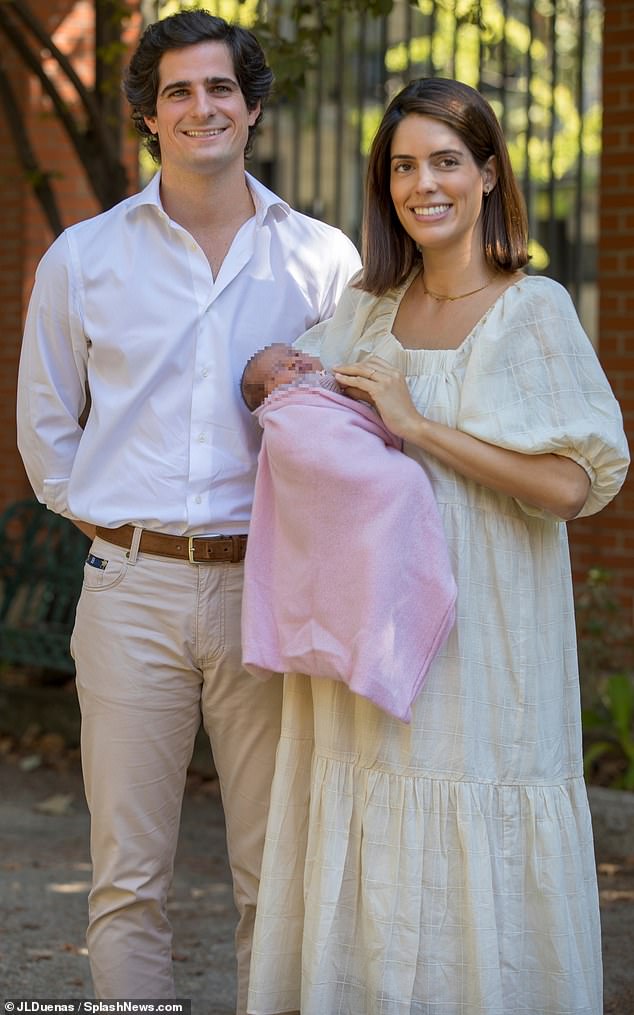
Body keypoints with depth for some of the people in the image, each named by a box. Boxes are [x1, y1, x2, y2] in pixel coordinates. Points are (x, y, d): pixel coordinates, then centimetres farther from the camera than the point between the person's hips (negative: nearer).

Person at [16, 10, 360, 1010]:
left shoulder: (322, 259, 6)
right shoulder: (82, 259, 7)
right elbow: (45, 429, 17)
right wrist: (111, 522, 12)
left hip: (266, 585, 0)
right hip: (132, 591, 0)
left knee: (277, 874, 3)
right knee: (129, 881, 2)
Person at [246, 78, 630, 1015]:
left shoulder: (535, 312, -6)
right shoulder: (364, 309, 10)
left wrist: (418, 427, -16)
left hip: (479, 633, -5)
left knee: (471, 861, -1)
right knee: (369, 864, 7)